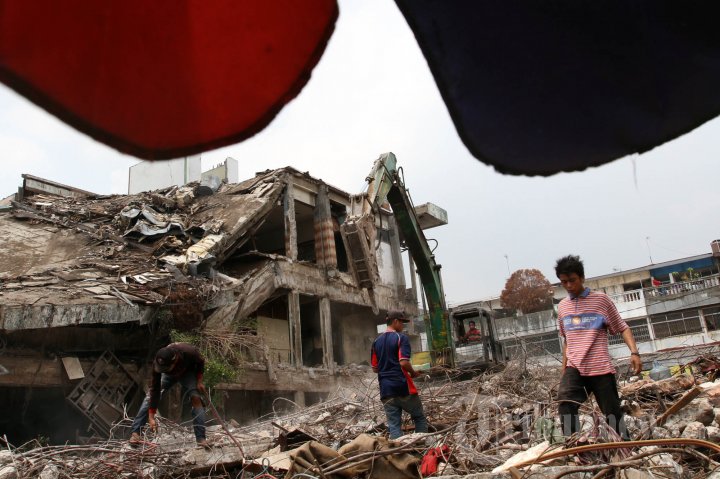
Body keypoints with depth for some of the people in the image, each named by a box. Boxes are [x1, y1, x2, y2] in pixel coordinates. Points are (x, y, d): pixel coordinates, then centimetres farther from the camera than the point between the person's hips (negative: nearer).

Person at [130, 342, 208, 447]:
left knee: (196, 399, -19)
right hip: (169, 375, 2)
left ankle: (201, 438, -16)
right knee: (151, 396, -14)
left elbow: (201, 362, -17)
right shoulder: (158, 363, -37)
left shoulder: (189, 352, -43)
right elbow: (155, 389, -30)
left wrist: (199, 381, -20)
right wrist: (151, 417, -29)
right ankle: (135, 432, -6)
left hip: (188, 373, -2)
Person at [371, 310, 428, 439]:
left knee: (393, 425, 4)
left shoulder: (377, 342, 12)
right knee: (419, 417, 12)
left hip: (386, 389, 5)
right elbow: (404, 363, -18)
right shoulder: (401, 338, -7)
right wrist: (413, 373, 0)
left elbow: (375, 368, 13)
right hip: (403, 386, -5)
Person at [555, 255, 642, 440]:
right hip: (574, 368, 3)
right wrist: (563, 370, 21)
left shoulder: (600, 299, 0)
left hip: (600, 368, -2)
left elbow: (622, 328, 1)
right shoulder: (562, 307, 13)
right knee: (565, 404, -21)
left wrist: (634, 352, -15)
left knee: (613, 414, 3)